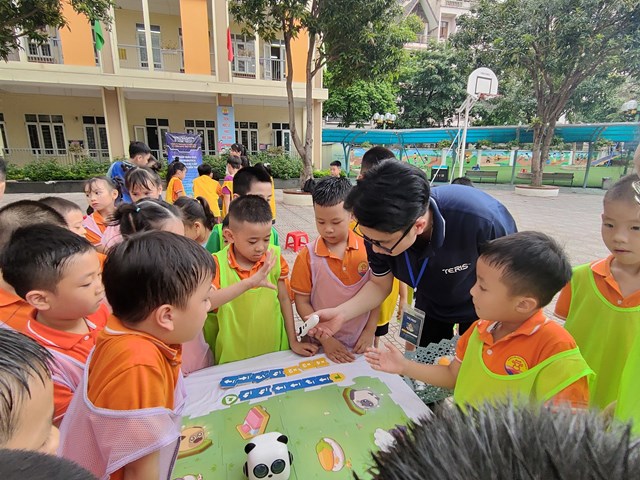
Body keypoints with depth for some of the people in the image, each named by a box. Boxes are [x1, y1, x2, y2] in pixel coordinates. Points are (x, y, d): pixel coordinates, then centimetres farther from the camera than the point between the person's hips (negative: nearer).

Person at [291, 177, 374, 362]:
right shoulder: (307, 256, -14)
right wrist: (325, 339, -12)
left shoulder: (367, 248, -11)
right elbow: (302, 302, -9)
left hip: (360, 343, 2)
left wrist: (370, 331, -6)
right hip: (323, 343, -1)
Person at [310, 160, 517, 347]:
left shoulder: (483, 219, -42)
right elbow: (380, 284, -15)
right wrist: (341, 313, -32)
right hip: (430, 306, 3)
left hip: (480, 309, -2)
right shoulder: (381, 229, -32)